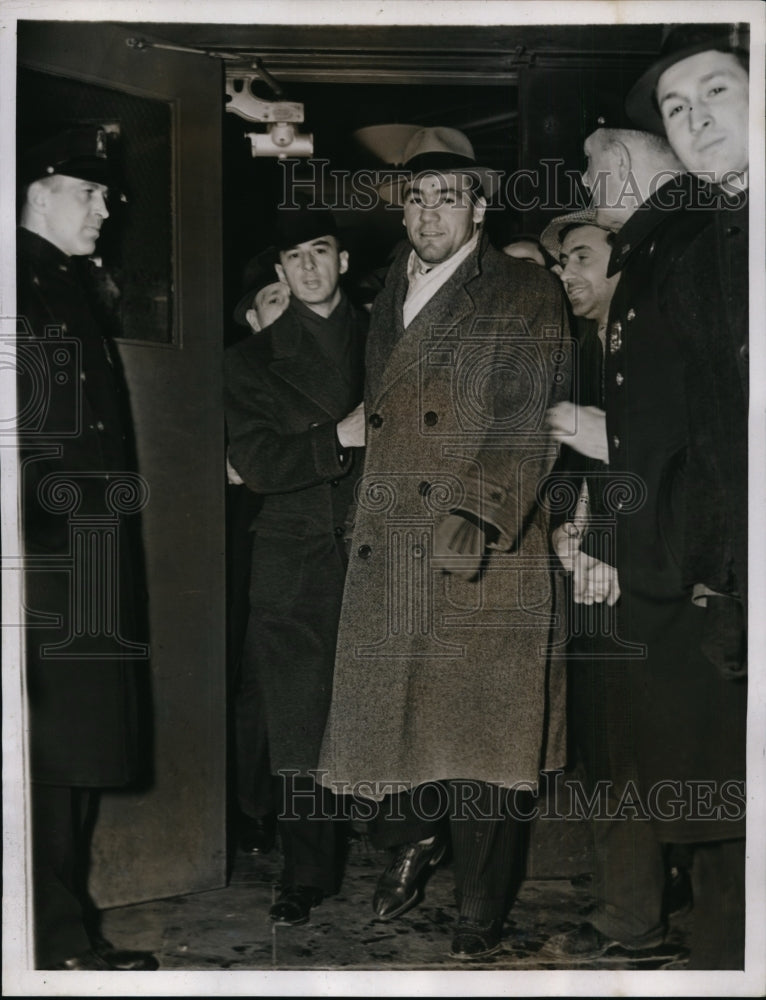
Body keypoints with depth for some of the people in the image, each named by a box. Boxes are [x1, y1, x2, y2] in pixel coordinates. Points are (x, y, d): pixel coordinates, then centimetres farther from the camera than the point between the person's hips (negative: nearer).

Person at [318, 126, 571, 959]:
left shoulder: (526, 296, 0)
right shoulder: (388, 295, 17)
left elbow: (530, 422, -9)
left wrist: (478, 513, -20)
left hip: (481, 557, -5)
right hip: (386, 552, 5)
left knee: (476, 730, 2)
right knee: (384, 708, 9)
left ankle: (481, 908, 19)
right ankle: (411, 838, 37)